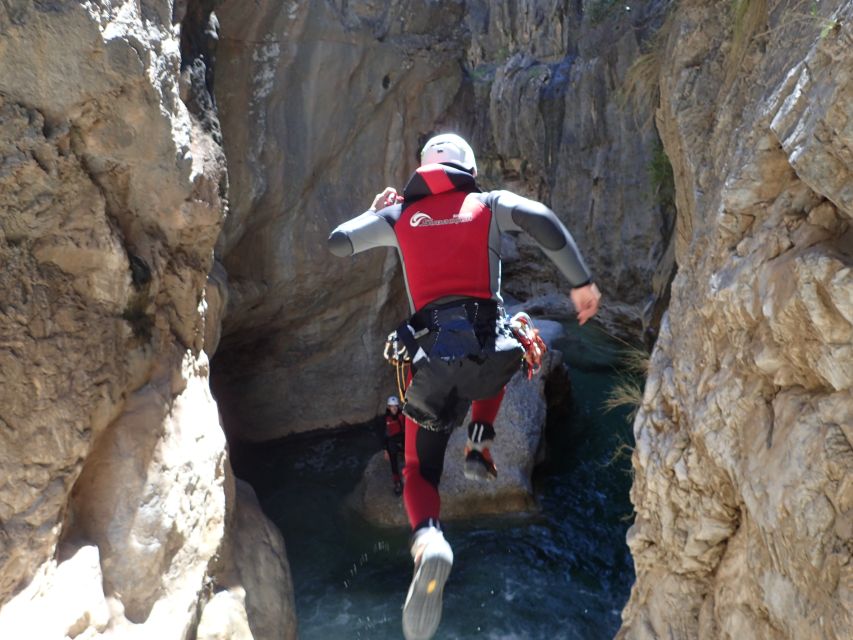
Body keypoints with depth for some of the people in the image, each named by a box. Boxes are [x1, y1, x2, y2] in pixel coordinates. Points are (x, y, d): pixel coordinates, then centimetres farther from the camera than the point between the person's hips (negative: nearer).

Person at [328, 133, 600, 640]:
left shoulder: (400, 216, 15)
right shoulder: (490, 204, 11)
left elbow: (338, 243, 22)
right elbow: (541, 219, -8)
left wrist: (377, 211, 38)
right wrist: (581, 281, -5)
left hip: (430, 361, 0)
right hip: (488, 354, 0)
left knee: (420, 470, 11)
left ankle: (428, 540, -20)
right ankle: (481, 445, 19)